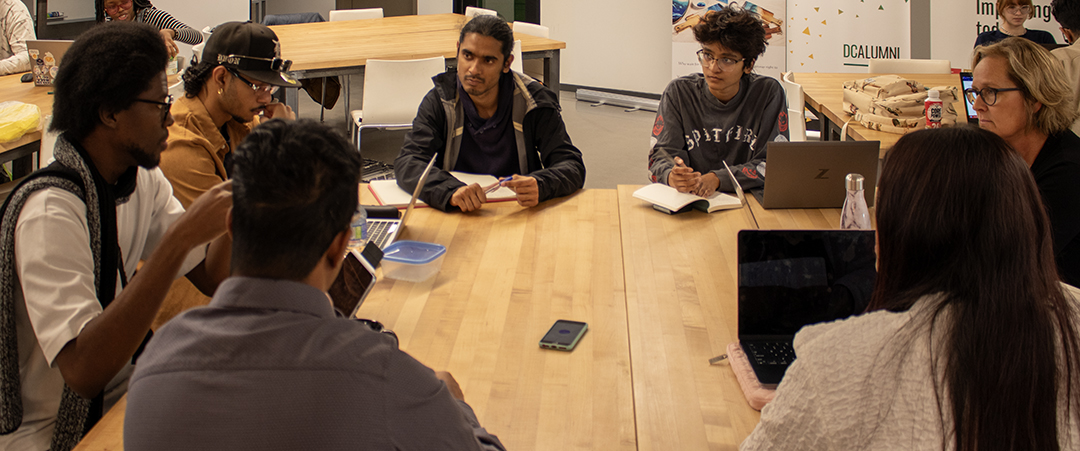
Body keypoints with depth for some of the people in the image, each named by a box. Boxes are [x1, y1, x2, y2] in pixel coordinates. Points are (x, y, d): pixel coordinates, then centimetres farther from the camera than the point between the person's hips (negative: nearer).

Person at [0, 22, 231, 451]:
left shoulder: (143, 182, 1)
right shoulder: (49, 211, -25)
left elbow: (210, 277, 2)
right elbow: (84, 372, -34)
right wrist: (179, 238, -36)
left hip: (121, 392, 7)